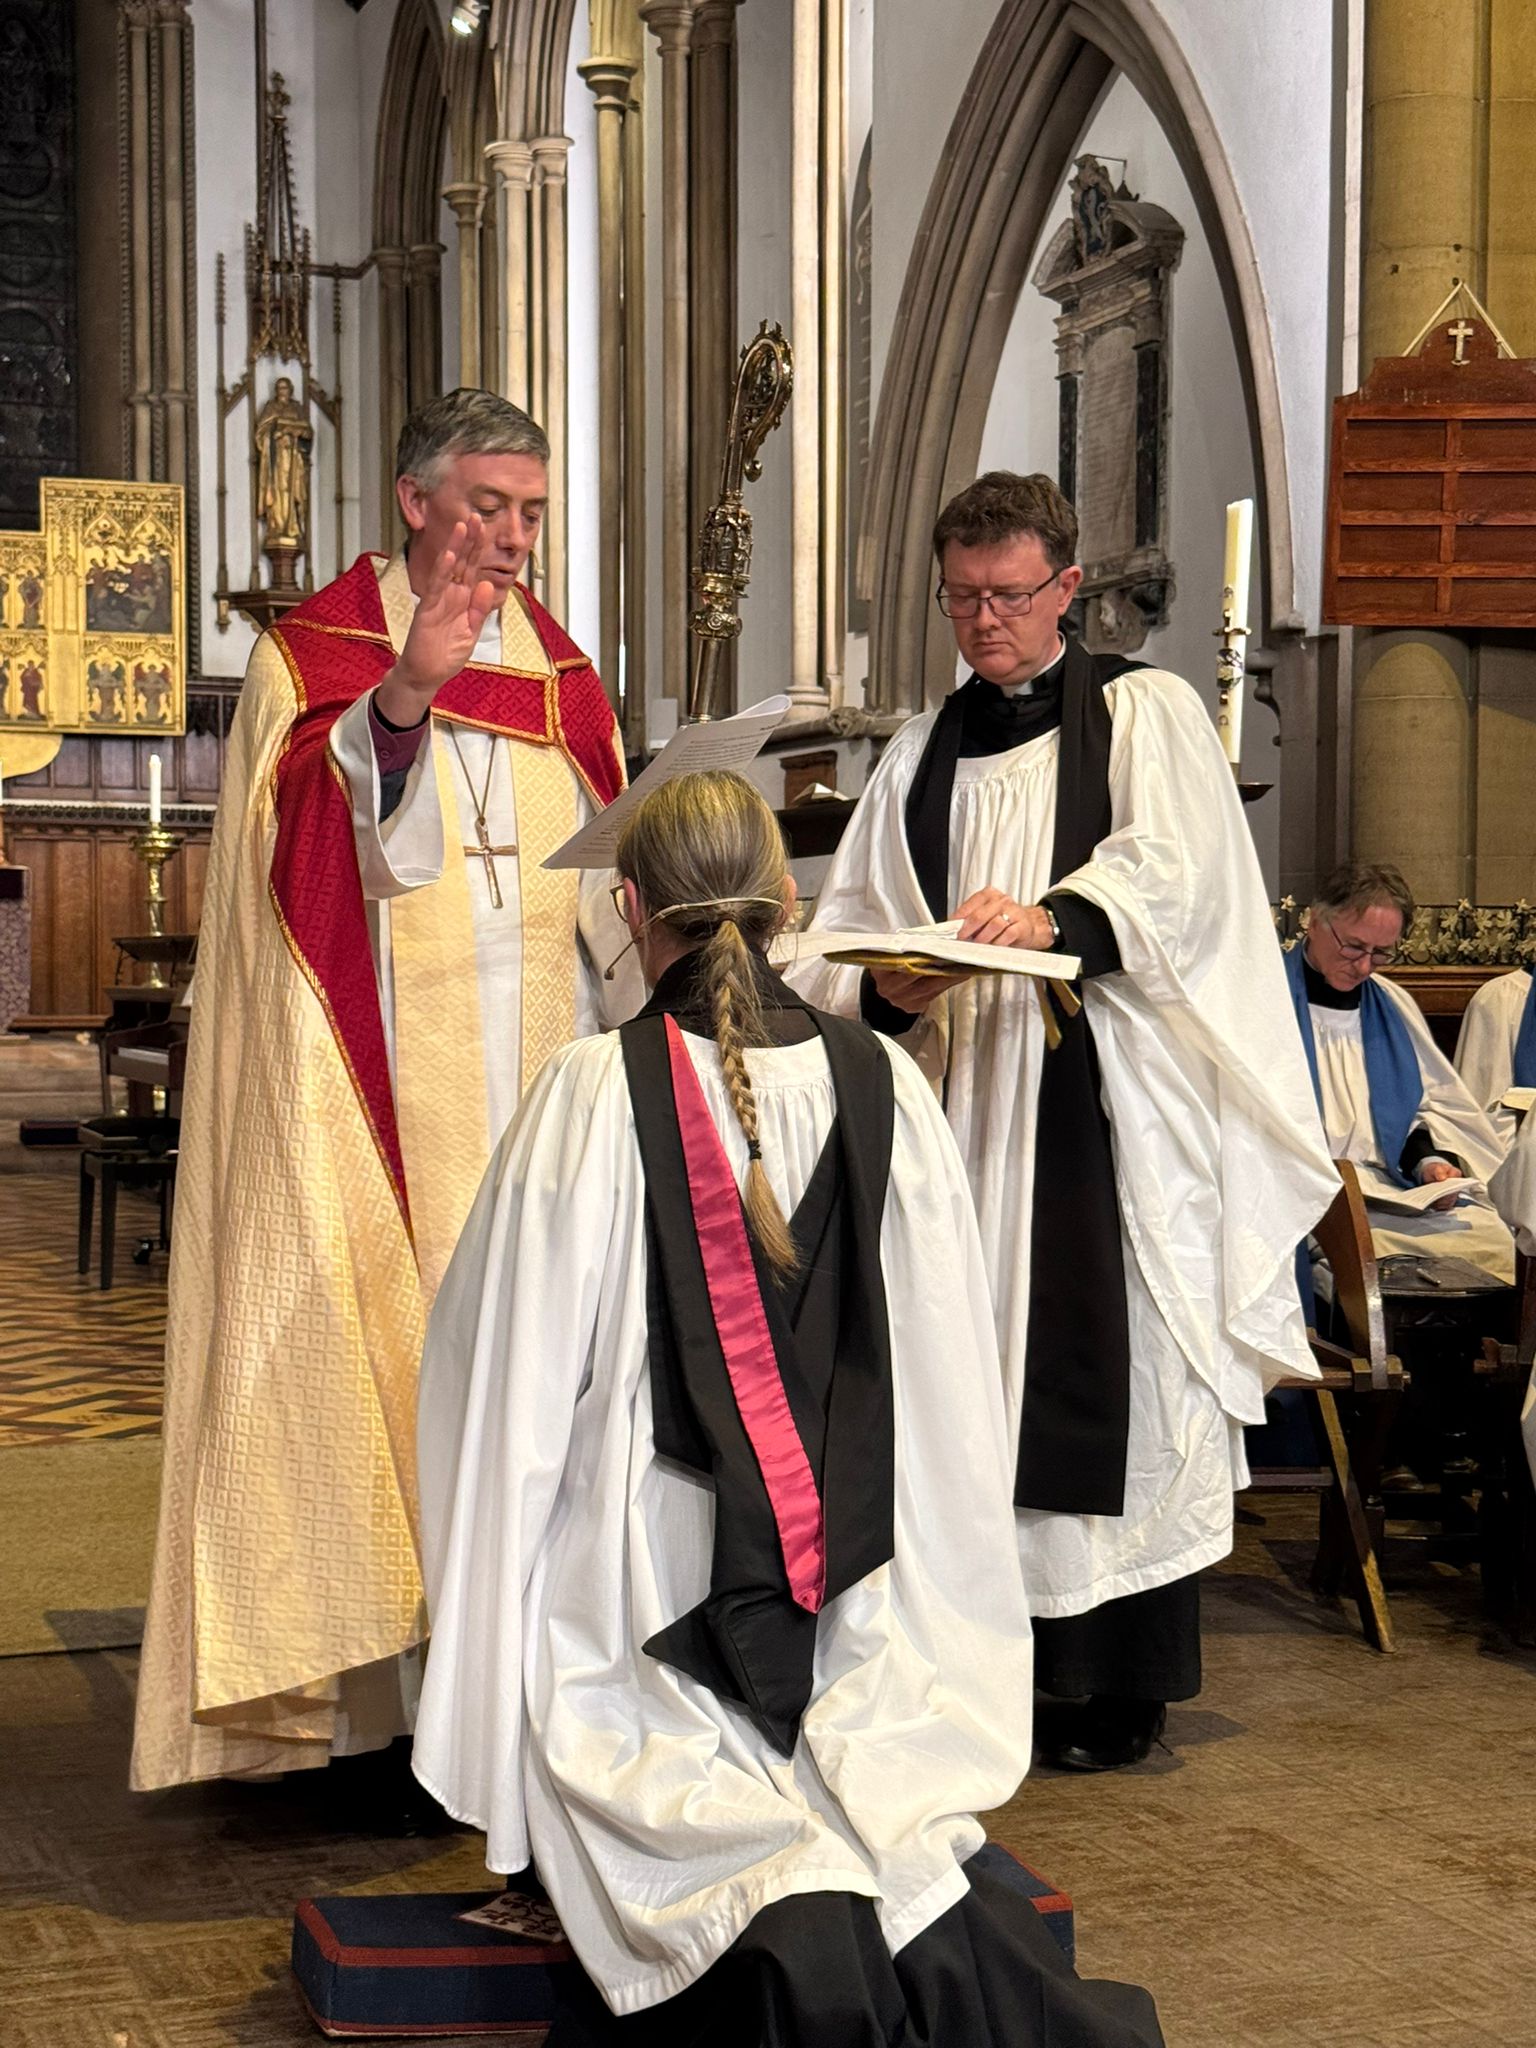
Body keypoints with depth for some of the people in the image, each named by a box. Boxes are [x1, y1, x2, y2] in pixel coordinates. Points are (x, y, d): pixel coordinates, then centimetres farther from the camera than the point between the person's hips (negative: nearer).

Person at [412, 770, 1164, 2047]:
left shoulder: (593, 1093, -9)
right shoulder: (882, 1083, 0)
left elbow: (517, 1374, -5)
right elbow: (950, 1369, 7)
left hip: (646, 1595, -3)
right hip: (863, 1601, 3)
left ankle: (797, 1945, -35)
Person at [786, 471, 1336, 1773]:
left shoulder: (1145, 714, 5)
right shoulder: (922, 757, 19)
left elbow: (1174, 872, -13)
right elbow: (845, 935, 14)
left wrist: (1055, 916, -32)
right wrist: (888, 986, -9)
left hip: (1113, 1112, -4)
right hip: (966, 1105, 4)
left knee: (1121, 1389, -5)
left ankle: (1130, 1688, 3)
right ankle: (1020, 1657, 9)